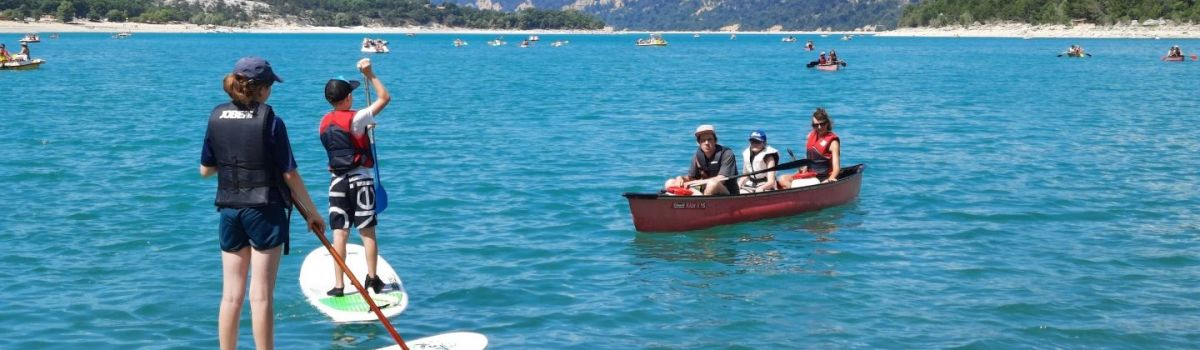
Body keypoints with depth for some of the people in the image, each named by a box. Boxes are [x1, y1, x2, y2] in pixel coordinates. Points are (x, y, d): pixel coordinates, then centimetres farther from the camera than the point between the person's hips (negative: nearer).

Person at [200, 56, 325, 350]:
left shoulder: (216, 117, 1)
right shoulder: (270, 121, -12)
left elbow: (205, 170, 8)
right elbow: (289, 174, -9)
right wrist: (312, 212, 1)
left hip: (229, 212, 4)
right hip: (265, 212, -4)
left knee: (231, 294, 10)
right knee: (261, 295, -1)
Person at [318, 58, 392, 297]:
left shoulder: (325, 123, 5)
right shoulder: (355, 119, -12)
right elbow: (384, 98, -8)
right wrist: (369, 74, -5)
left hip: (337, 181, 4)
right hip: (360, 179, -4)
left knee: (340, 233, 2)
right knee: (367, 232, 5)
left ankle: (339, 285, 0)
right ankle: (372, 278, 9)